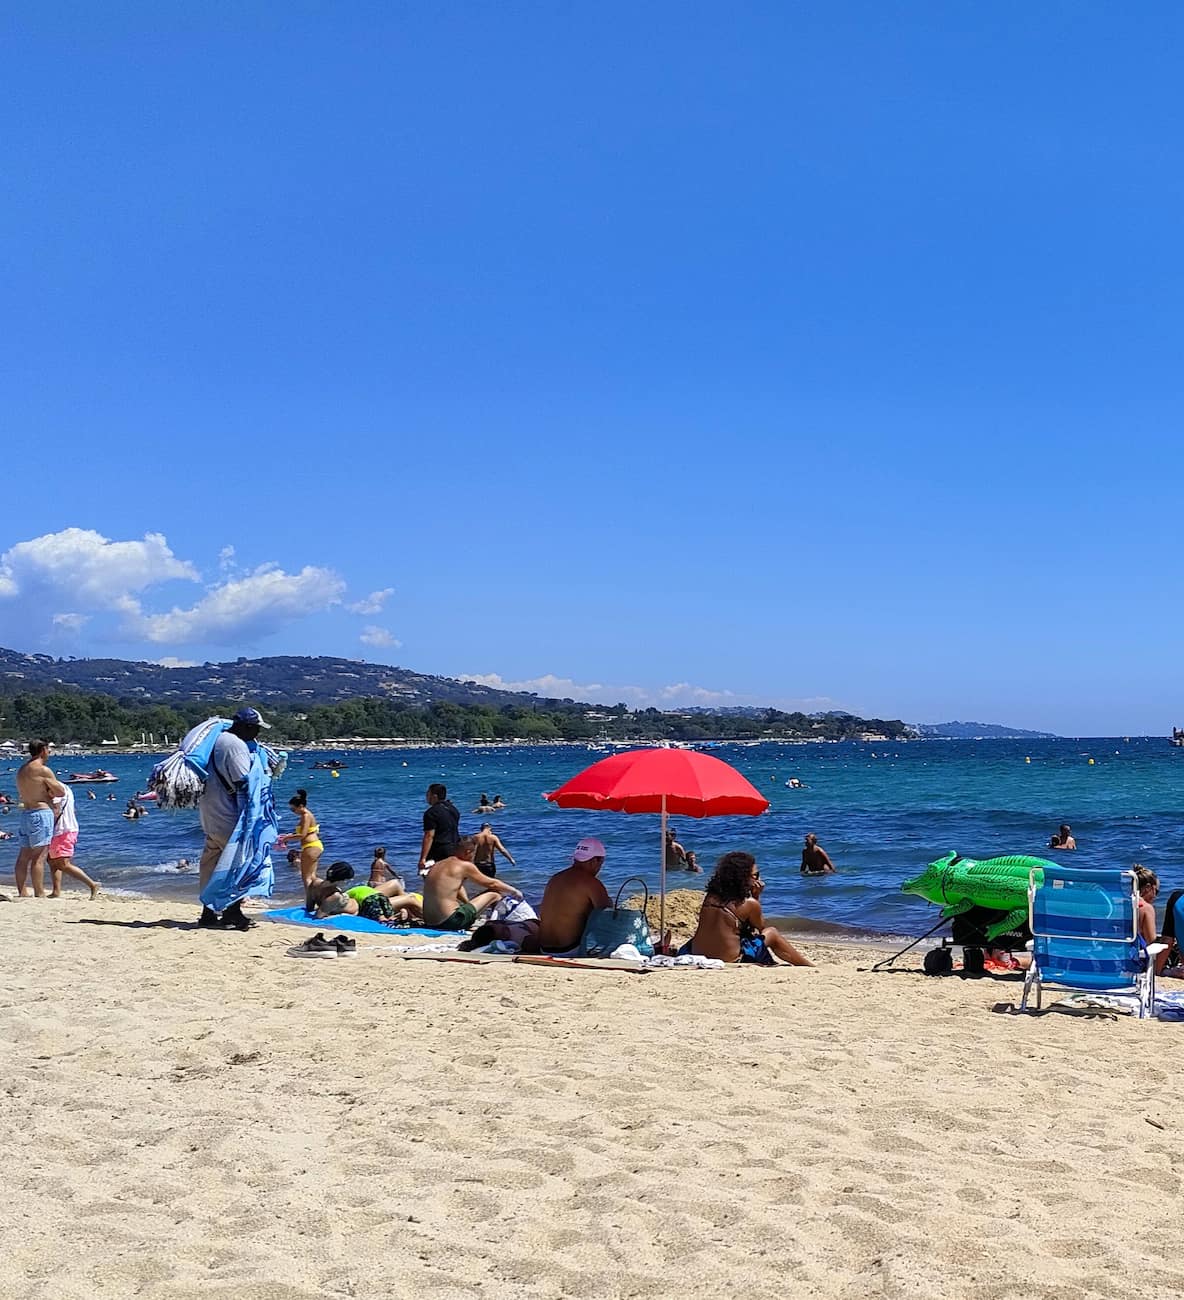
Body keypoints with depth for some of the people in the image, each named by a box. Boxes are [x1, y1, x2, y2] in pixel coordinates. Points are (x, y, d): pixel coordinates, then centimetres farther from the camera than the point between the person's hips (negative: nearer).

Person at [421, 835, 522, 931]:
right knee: (494, 894, 3)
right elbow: (492, 884, 4)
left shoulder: (438, 865, 15)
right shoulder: (465, 866, -7)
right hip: (450, 923, -8)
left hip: (429, 922, 8)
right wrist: (514, 891, 18)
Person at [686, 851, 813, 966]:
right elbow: (761, 927, 9)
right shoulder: (749, 903, -11)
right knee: (772, 933, 16)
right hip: (730, 962, -5)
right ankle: (810, 966, 28)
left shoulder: (711, 896, 2)